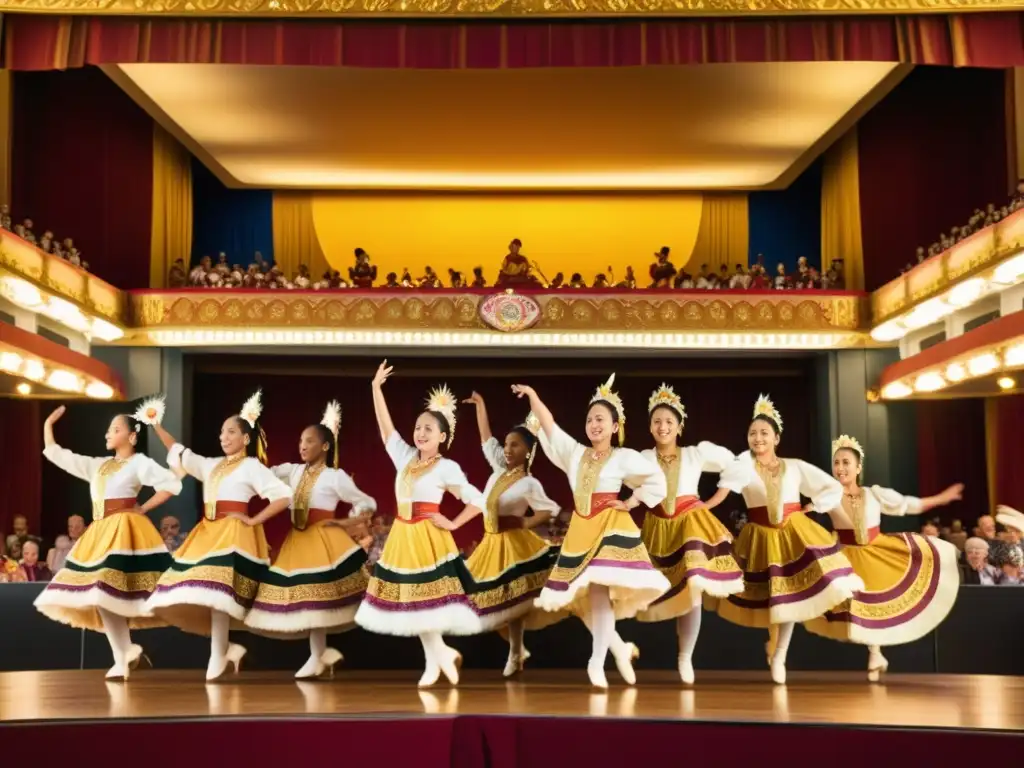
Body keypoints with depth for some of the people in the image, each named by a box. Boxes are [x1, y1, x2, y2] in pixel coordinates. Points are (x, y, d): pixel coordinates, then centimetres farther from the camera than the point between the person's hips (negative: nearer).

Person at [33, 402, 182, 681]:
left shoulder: (140, 463, 0)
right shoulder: (98, 465, 19)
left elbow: (172, 484, -11)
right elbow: (56, 455, 22)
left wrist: (143, 509, -9)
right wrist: (48, 424, 18)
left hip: (124, 531, -8)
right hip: (100, 533, 8)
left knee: (107, 592, -16)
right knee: (97, 594, 2)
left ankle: (123, 657, -9)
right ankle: (125, 652, 8)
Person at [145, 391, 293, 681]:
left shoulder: (252, 466, 0)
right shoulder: (211, 465, 19)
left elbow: (283, 496, -8)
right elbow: (177, 452, 19)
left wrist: (253, 521, -12)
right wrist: (156, 425, 10)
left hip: (233, 534, -7)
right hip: (208, 532, 7)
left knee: (217, 592, -16)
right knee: (194, 598, 0)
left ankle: (217, 657, -7)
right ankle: (226, 648, 10)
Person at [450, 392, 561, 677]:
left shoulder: (529, 484, -13)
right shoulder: (500, 468, 3)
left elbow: (550, 510, -7)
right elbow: (486, 439, 10)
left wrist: (523, 523, -14)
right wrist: (480, 405, 9)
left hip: (513, 544, -7)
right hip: (493, 543, 7)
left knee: (512, 600, -2)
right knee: (499, 599, 9)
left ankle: (515, 654, 9)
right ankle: (518, 649, 21)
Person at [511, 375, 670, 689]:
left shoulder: (624, 457, -2)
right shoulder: (575, 453, 11)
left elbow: (656, 479, -5)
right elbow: (549, 426, 6)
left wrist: (630, 503, -8)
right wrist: (532, 395, -2)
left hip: (610, 527, -5)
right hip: (581, 529, 5)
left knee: (600, 592, -13)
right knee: (585, 595, 5)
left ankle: (597, 662, -9)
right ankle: (619, 647, 22)